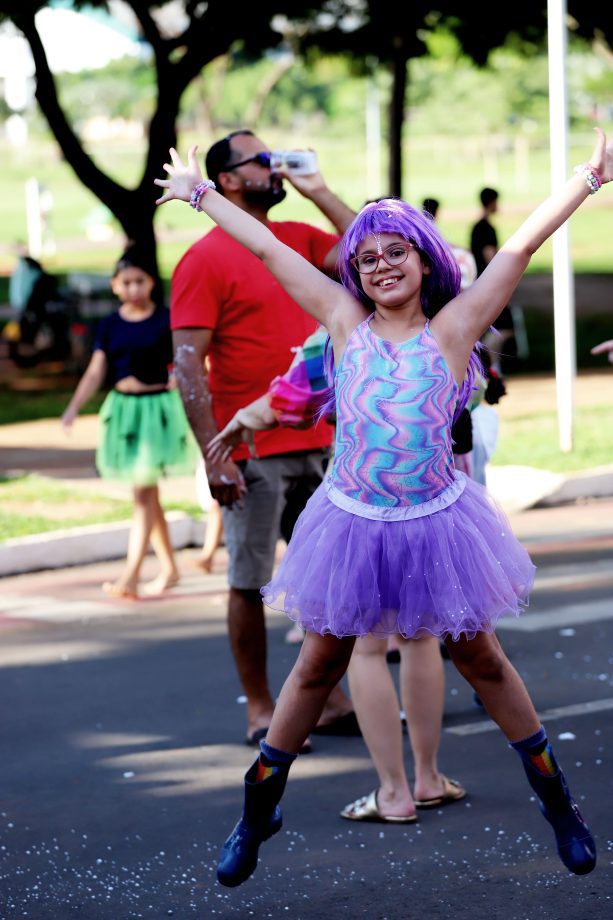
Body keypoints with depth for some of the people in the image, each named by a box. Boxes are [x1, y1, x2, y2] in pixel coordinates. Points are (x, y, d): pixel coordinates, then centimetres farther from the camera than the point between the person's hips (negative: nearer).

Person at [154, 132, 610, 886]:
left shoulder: (453, 328, -5)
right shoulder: (345, 321, 0)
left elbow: (524, 243, -7)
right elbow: (268, 248, 6)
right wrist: (199, 194, 13)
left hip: (436, 522, -1)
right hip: (353, 523, 1)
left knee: (481, 661, 11)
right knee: (319, 665, 10)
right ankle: (257, 811, 22)